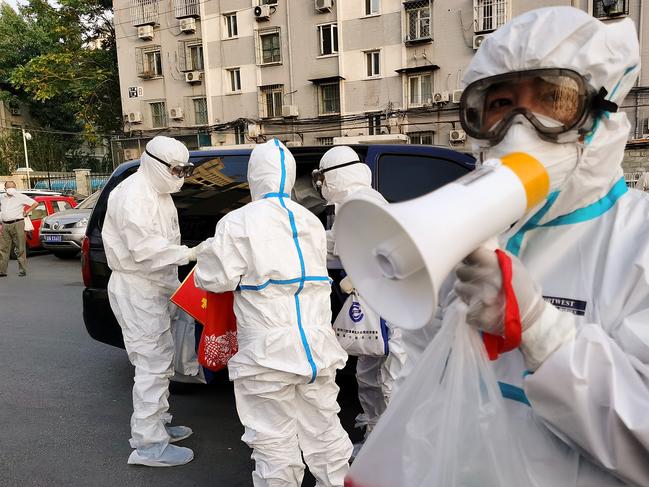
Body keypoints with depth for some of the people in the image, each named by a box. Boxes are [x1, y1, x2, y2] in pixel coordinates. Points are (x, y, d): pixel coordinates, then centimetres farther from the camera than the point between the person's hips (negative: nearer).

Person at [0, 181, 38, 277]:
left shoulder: (21, 197, 0)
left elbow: (35, 203, 0)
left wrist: (26, 212, -2)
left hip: (17, 224, -5)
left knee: (20, 249, -3)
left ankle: (22, 270, 1)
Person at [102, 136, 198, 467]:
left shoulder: (159, 193, 15)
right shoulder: (133, 194, -18)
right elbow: (145, 247, -27)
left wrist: (172, 285, 19)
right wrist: (190, 253, -28)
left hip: (154, 288, 11)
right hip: (136, 290, -11)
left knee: (160, 360, 18)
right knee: (153, 364, -9)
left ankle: (158, 424, 32)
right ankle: (149, 445, -1)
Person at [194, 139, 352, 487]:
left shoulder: (238, 222, -7)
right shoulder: (311, 221, 11)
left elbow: (214, 280, -7)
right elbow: (315, 273, 13)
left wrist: (207, 253, 15)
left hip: (268, 353, -6)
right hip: (317, 346, 6)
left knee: (274, 440, 6)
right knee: (324, 429, 19)